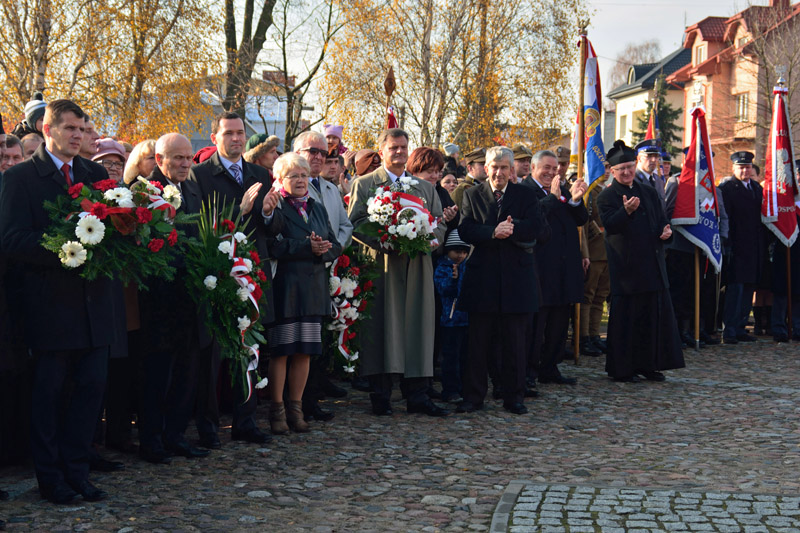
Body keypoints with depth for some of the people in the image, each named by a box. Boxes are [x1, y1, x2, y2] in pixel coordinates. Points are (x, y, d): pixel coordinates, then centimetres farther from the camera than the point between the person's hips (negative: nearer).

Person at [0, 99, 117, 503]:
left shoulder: (97, 175, 13)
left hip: (94, 299, 5)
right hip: (50, 301, -4)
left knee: (92, 385, 6)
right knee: (49, 390, 4)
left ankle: (76, 471, 18)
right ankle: (51, 478, 15)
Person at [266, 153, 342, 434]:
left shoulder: (318, 208, 17)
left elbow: (335, 246, 13)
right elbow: (274, 246, -17)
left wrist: (323, 250, -9)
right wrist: (308, 247, -20)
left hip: (314, 288, 6)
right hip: (284, 287, -6)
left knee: (305, 351, 7)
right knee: (281, 350, -2)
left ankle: (295, 408, 17)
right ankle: (277, 410, 9)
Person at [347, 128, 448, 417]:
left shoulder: (426, 188, 20)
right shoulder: (364, 184, 8)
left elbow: (440, 225, 14)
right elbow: (355, 224, -3)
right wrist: (384, 242, -18)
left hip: (417, 268, 3)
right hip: (381, 265, -3)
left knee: (418, 327, 1)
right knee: (381, 327, -4)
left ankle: (418, 395, 6)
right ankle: (381, 396, 3)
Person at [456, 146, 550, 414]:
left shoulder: (526, 196, 7)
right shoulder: (472, 195, 8)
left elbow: (541, 231, -7)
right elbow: (465, 231, -8)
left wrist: (512, 228, -17)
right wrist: (493, 233, -22)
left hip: (517, 279, 0)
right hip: (482, 279, 0)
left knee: (515, 343, 5)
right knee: (478, 342, 3)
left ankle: (514, 397, 15)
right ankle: (473, 395, 13)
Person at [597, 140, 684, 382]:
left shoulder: (648, 192, 15)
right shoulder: (606, 197, -4)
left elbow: (660, 219, 20)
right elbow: (610, 225, -19)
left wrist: (666, 230, -3)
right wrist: (626, 211, -36)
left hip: (652, 264, 6)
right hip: (626, 266, -6)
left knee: (654, 314, 7)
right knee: (625, 318, -2)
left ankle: (649, 364, 18)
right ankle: (621, 368, 6)